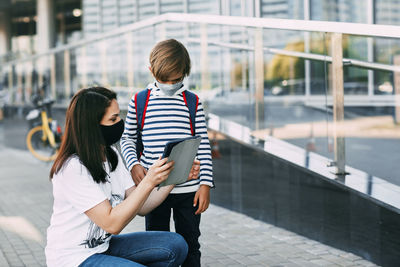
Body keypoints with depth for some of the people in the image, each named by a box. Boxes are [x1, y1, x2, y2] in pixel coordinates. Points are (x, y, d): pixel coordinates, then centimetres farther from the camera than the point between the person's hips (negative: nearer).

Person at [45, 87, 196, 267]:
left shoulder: (111, 155, 5)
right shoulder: (72, 169, -22)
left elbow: (140, 208, 3)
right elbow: (112, 223, -24)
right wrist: (148, 182, -28)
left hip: (104, 246, 9)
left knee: (176, 245, -4)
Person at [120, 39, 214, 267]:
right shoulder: (139, 102, 1)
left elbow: (203, 146, 1)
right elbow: (127, 139, 11)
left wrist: (205, 184, -4)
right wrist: (133, 165, -7)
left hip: (189, 189, 0)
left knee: (190, 245, 12)